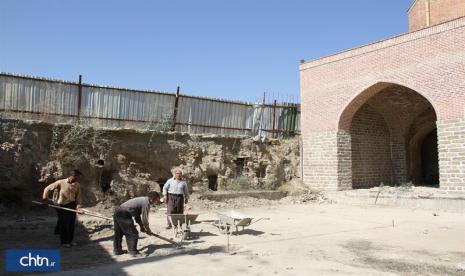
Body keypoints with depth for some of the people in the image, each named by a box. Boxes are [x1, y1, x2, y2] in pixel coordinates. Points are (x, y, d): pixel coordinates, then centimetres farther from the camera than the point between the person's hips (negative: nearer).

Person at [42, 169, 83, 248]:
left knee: (72, 223, 6)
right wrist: (45, 197, -12)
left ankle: (70, 240, 20)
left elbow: (78, 196, 4)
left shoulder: (77, 185, 0)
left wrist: (78, 205, -10)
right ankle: (64, 242, 11)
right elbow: (48, 188, -3)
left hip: (72, 205, 4)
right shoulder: (61, 183, -11)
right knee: (64, 224, -2)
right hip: (62, 206, -4)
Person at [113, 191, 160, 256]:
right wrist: (148, 230, 8)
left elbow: (137, 215, 26)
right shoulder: (146, 203, -10)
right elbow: (144, 219, -8)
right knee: (133, 234, 0)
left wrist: (142, 227, 26)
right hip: (123, 214, -10)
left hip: (117, 212, 10)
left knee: (118, 233, 22)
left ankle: (117, 250, 35)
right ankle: (133, 252, 8)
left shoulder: (142, 200, 19)